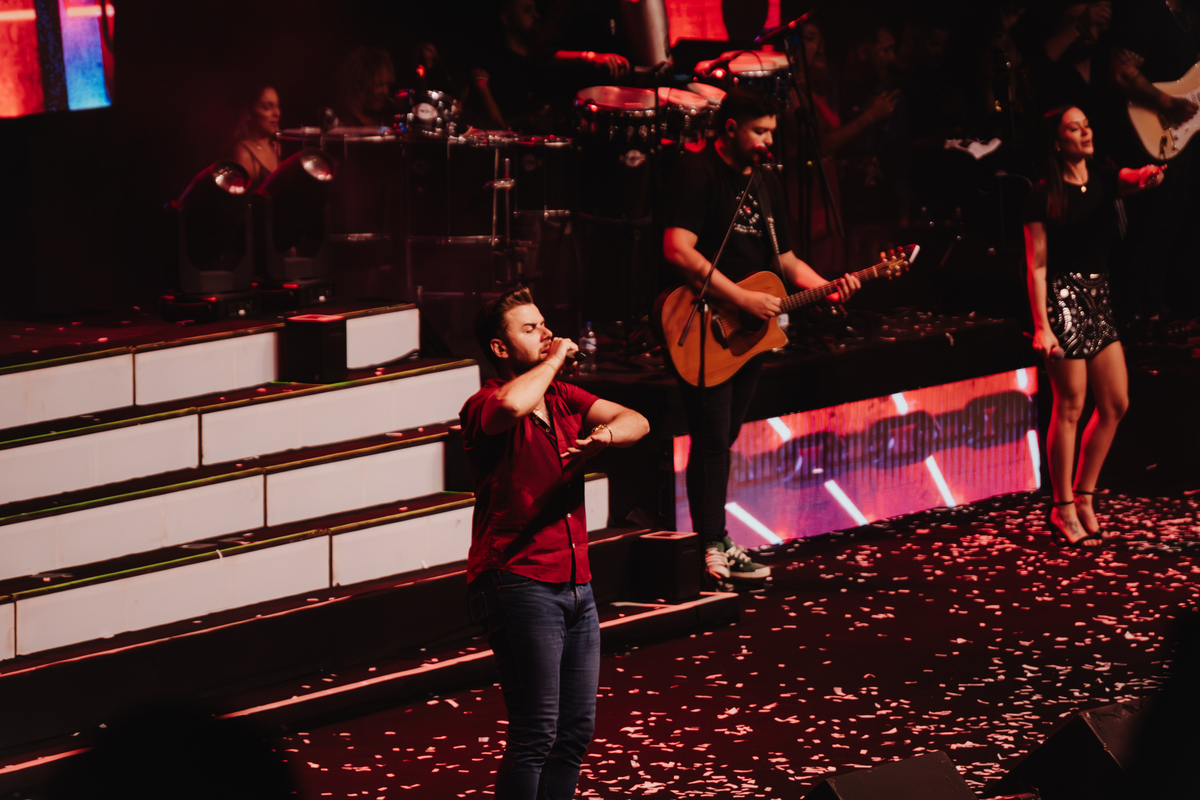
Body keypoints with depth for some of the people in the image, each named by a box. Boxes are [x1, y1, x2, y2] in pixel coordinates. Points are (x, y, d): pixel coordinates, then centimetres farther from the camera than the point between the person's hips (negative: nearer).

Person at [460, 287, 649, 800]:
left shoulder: (562, 398, 16)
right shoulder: (484, 407, -9)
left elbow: (636, 422, 6)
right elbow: (512, 405, -34)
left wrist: (606, 434, -18)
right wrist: (557, 358, -16)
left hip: (574, 584, 8)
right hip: (518, 584, -8)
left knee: (576, 730, 10)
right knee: (536, 734, -11)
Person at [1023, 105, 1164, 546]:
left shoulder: (1104, 181, 7)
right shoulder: (1043, 197, -9)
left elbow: (1133, 179, -15)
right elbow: (1036, 264, -10)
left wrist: (1147, 175, -41)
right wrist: (1041, 326, -17)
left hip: (1099, 298, 7)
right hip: (1063, 298, -7)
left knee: (1115, 404, 8)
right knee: (1070, 406, -3)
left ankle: (1083, 494, 21)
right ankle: (1063, 508, 6)